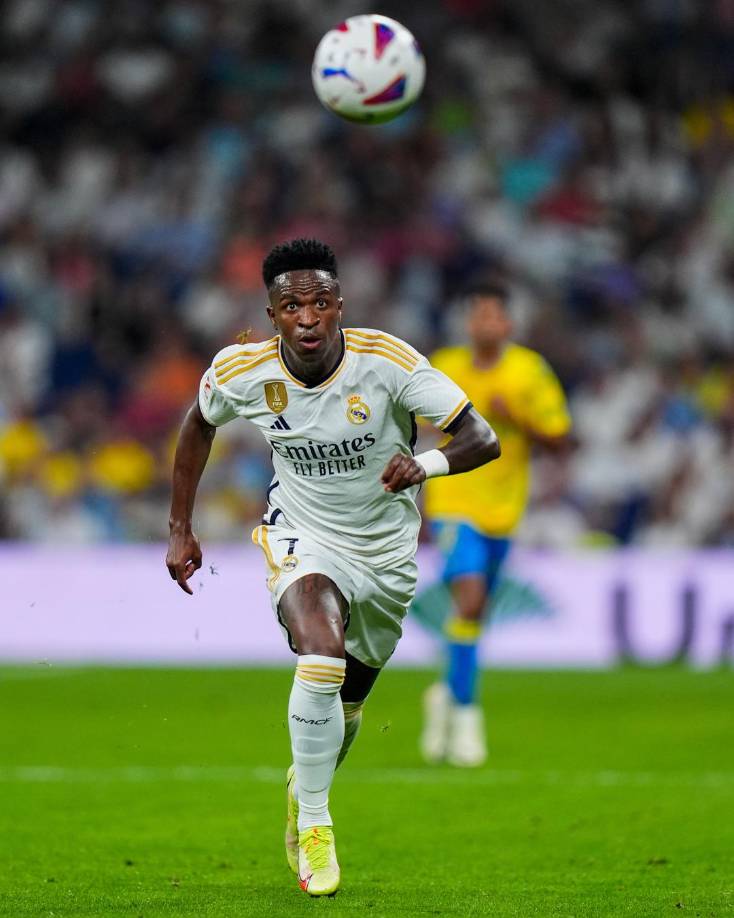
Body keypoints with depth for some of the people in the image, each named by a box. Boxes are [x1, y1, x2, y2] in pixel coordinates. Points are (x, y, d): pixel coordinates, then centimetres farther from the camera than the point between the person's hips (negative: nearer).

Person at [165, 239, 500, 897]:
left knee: (346, 702, 17)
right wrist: (181, 528, 6)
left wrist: (425, 464, -46)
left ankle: (307, 786, 52)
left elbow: (482, 439, -25)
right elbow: (200, 424, 7)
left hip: (387, 551, 1)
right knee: (322, 656, -31)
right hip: (304, 542, -1)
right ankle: (313, 827, -15)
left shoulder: (386, 361, -24)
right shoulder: (242, 373, -17)